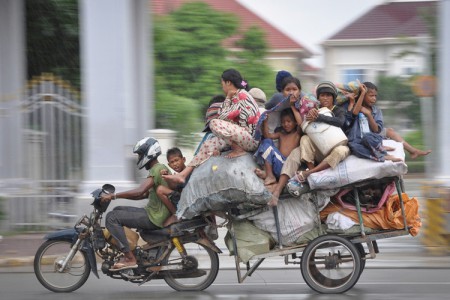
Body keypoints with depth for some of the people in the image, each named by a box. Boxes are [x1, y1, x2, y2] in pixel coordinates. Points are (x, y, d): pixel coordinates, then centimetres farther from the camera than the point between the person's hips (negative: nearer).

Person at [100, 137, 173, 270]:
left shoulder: (157, 170, -16)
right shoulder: (161, 168, 17)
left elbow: (139, 191, -29)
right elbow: (145, 194, 23)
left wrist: (113, 196, -24)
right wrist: (117, 196, 18)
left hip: (154, 218, -10)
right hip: (155, 213, 10)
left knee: (112, 217, -14)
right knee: (118, 210, 20)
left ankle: (129, 258, -17)